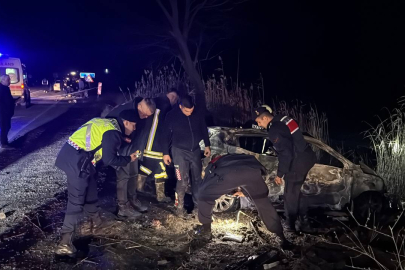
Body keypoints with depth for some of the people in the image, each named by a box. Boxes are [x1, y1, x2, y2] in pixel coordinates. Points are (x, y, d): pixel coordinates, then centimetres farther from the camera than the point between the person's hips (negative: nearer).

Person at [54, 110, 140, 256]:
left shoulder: (107, 123, 16)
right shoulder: (113, 133, -11)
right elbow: (109, 159, -12)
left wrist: (122, 138, 25)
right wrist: (129, 159, 2)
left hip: (71, 154, 10)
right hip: (77, 160, -10)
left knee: (90, 191, 22)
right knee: (77, 201, -5)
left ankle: (97, 223, 38)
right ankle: (65, 242, -3)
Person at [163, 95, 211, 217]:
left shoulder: (198, 112, -9)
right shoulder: (172, 115, -16)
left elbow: (204, 129, 6)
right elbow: (167, 135, -6)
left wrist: (207, 145, 10)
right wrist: (165, 153, -3)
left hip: (195, 150, 4)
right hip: (180, 151, -3)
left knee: (197, 177, 14)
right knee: (183, 180, -7)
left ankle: (197, 200, 33)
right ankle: (179, 206, 9)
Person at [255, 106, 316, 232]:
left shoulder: (275, 130, -19)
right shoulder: (282, 119, 10)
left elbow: (285, 154, -22)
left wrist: (280, 174, -13)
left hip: (299, 162, -10)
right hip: (307, 157, 10)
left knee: (290, 195, 2)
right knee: (295, 191, 22)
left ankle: (290, 226, 13)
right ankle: (304, 219, 32)